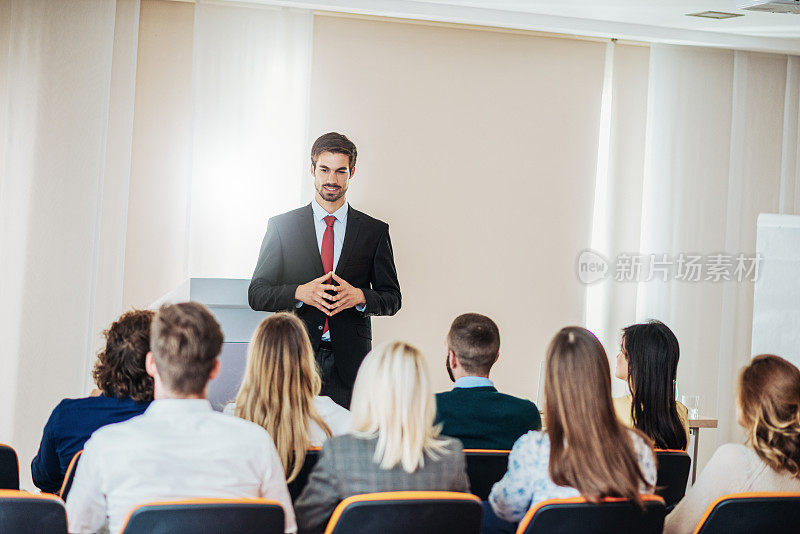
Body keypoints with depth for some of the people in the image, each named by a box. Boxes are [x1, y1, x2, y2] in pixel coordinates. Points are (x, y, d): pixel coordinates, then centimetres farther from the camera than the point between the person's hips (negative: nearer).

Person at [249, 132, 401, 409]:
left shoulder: (375, 231, 9)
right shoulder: (281, 226, 7)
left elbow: (392, 298, 10)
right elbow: (257, 294, 5)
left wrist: (359, 297, -11)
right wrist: (300, 293, -13)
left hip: (350, 363, 1)